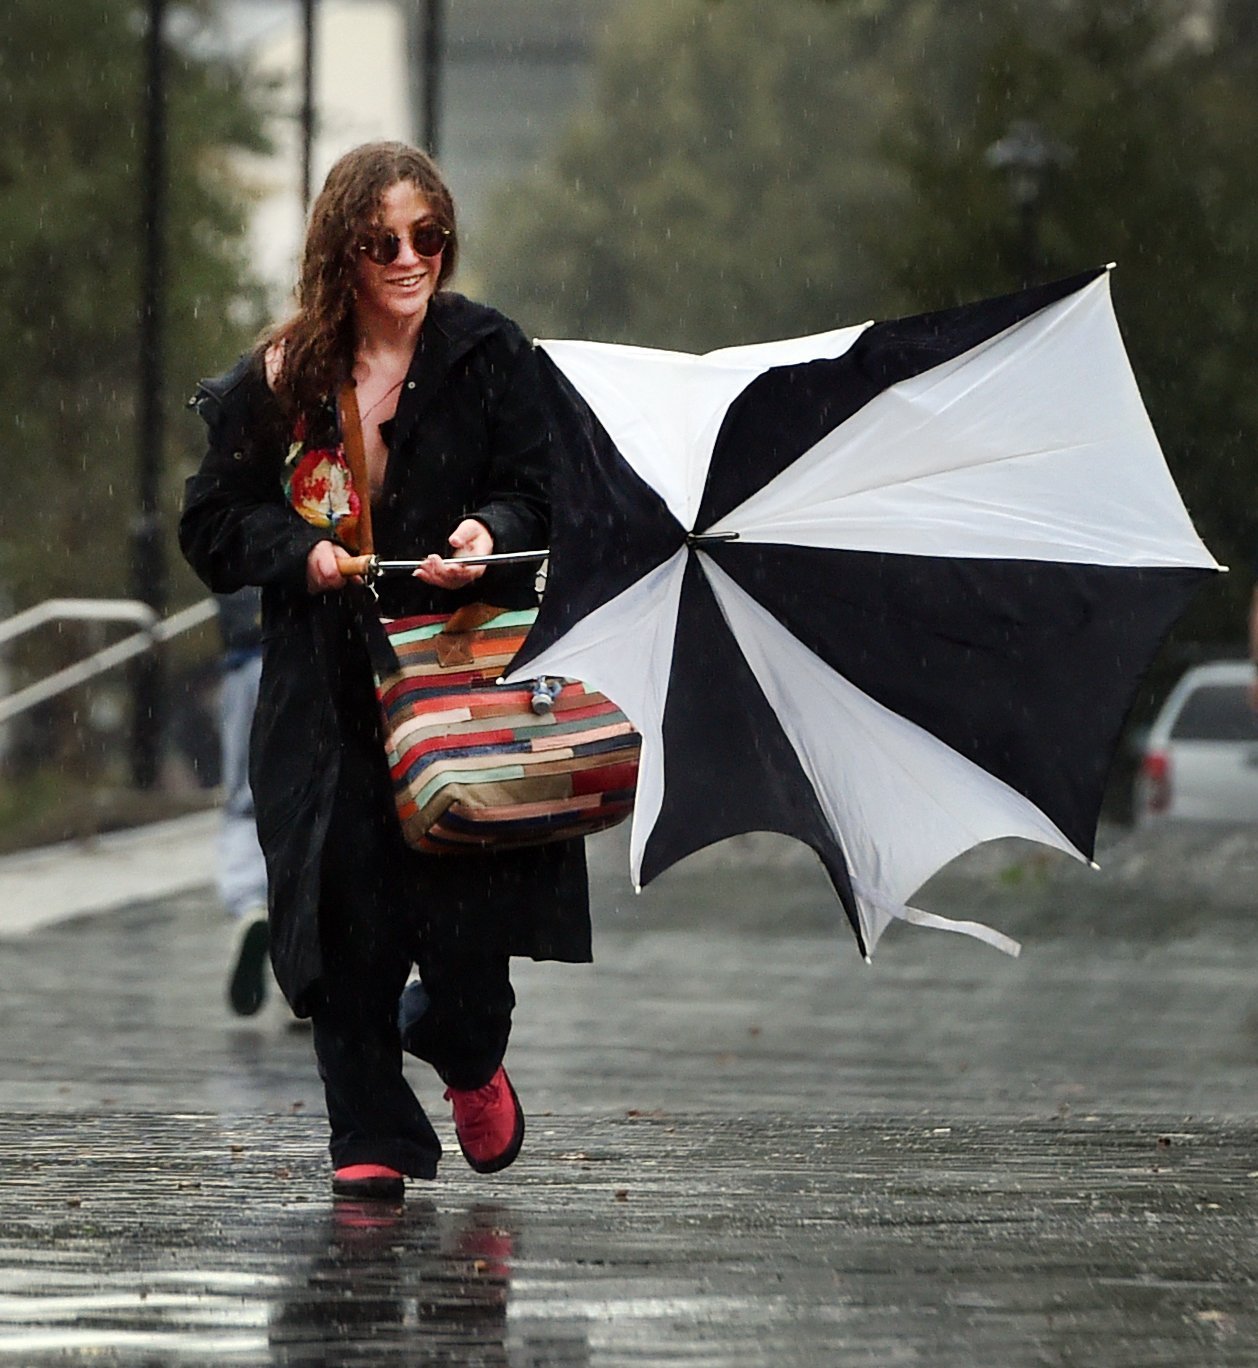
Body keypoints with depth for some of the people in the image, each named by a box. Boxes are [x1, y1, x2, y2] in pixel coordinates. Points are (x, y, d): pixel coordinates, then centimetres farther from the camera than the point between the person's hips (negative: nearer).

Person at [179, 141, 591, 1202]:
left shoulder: (490, 356, 5)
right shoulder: (281, 379, 6)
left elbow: (534, 492, 1)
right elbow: (212, 524, 9)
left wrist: (492, 534, -20)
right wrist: (300, 550, -8)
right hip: (326, 687, 1)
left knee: (470, 913, -9)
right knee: (346, 904, -6)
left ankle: (467, 1053, 25)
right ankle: (373, 1137, 7)